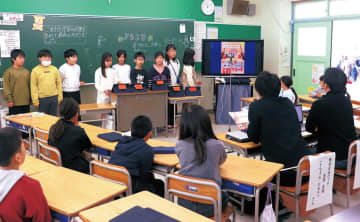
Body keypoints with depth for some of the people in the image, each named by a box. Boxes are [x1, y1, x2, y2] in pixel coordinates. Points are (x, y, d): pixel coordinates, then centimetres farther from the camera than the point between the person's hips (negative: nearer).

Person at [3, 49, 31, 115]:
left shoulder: (26, 71, 9)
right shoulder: (8, 72, -4)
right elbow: (6, 87, -6)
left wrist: (31, 99, 14)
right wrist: (9, 100, -12)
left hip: (26, 103, 4)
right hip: (14, 103, -4)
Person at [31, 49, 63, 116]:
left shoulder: (54, 69, 6)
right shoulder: (35, 70, -3)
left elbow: (59, 84, 8)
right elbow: (33, 86, -4)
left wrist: (60, 97, 4)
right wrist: (35, 100, -8)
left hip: (54, 97, 3)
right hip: (42, 98, -3)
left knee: (53, 116, 9)